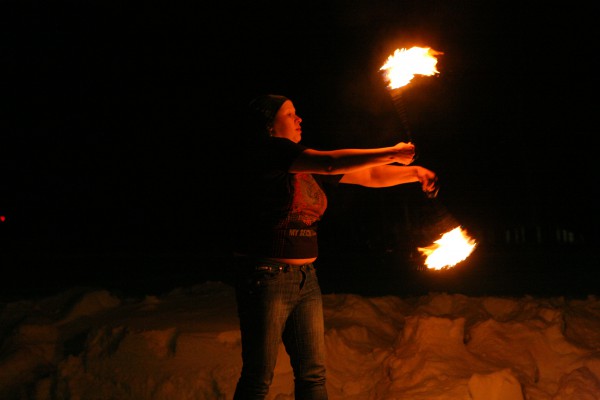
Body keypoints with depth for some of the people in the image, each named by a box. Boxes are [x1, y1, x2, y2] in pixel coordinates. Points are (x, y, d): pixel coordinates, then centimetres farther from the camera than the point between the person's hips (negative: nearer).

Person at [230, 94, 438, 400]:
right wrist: (391, 154, -13)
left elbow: (369, 176, 15)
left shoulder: (308, 166, 14)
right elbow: (331, 163, -21)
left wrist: (416, 172, 3)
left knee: (312, 374, 10)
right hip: (267, 279, -8)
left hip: (305, 278, 8)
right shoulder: (266, 152, -11)